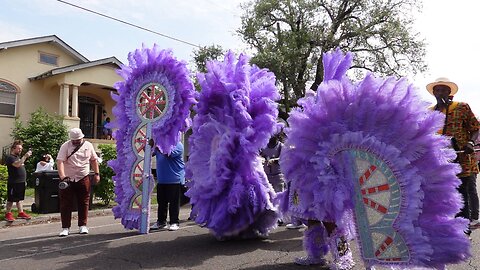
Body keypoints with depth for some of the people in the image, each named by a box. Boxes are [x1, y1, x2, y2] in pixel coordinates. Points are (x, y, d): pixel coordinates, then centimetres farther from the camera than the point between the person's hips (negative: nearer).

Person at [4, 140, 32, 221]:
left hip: (21, 182, 8)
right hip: (13, 183, -8)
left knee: (20, 198, 10)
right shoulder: (10, 157, -9)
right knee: (11, 199, -2)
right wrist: (25, 156, -31)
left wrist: (24, 180, 20)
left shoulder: (18, 157, 18)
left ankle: (21, 213, 14)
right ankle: (8, 214, 5)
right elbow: (17, 164, -29)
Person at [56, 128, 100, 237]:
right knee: (65, 204, 1)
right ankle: (65, 228, 10)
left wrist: (96, 173, 6)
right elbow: (60, 161, -17)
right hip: (68, 179, -2)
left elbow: (93, 160, 13)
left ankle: (83, 225, 20)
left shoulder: (88, 145, 4)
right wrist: (62, 177, -30)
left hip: (83, 179, 2)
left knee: (84, 203, 7)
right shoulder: (65, 146, -7)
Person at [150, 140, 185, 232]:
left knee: (174, 202, 1)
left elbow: (168, 154, -24)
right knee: (161, 202, 12)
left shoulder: (177, 145, -8)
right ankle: (161, 222, 23)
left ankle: (174, 222, 10)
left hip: (174, 179, -6)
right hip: (161, 179, 7)